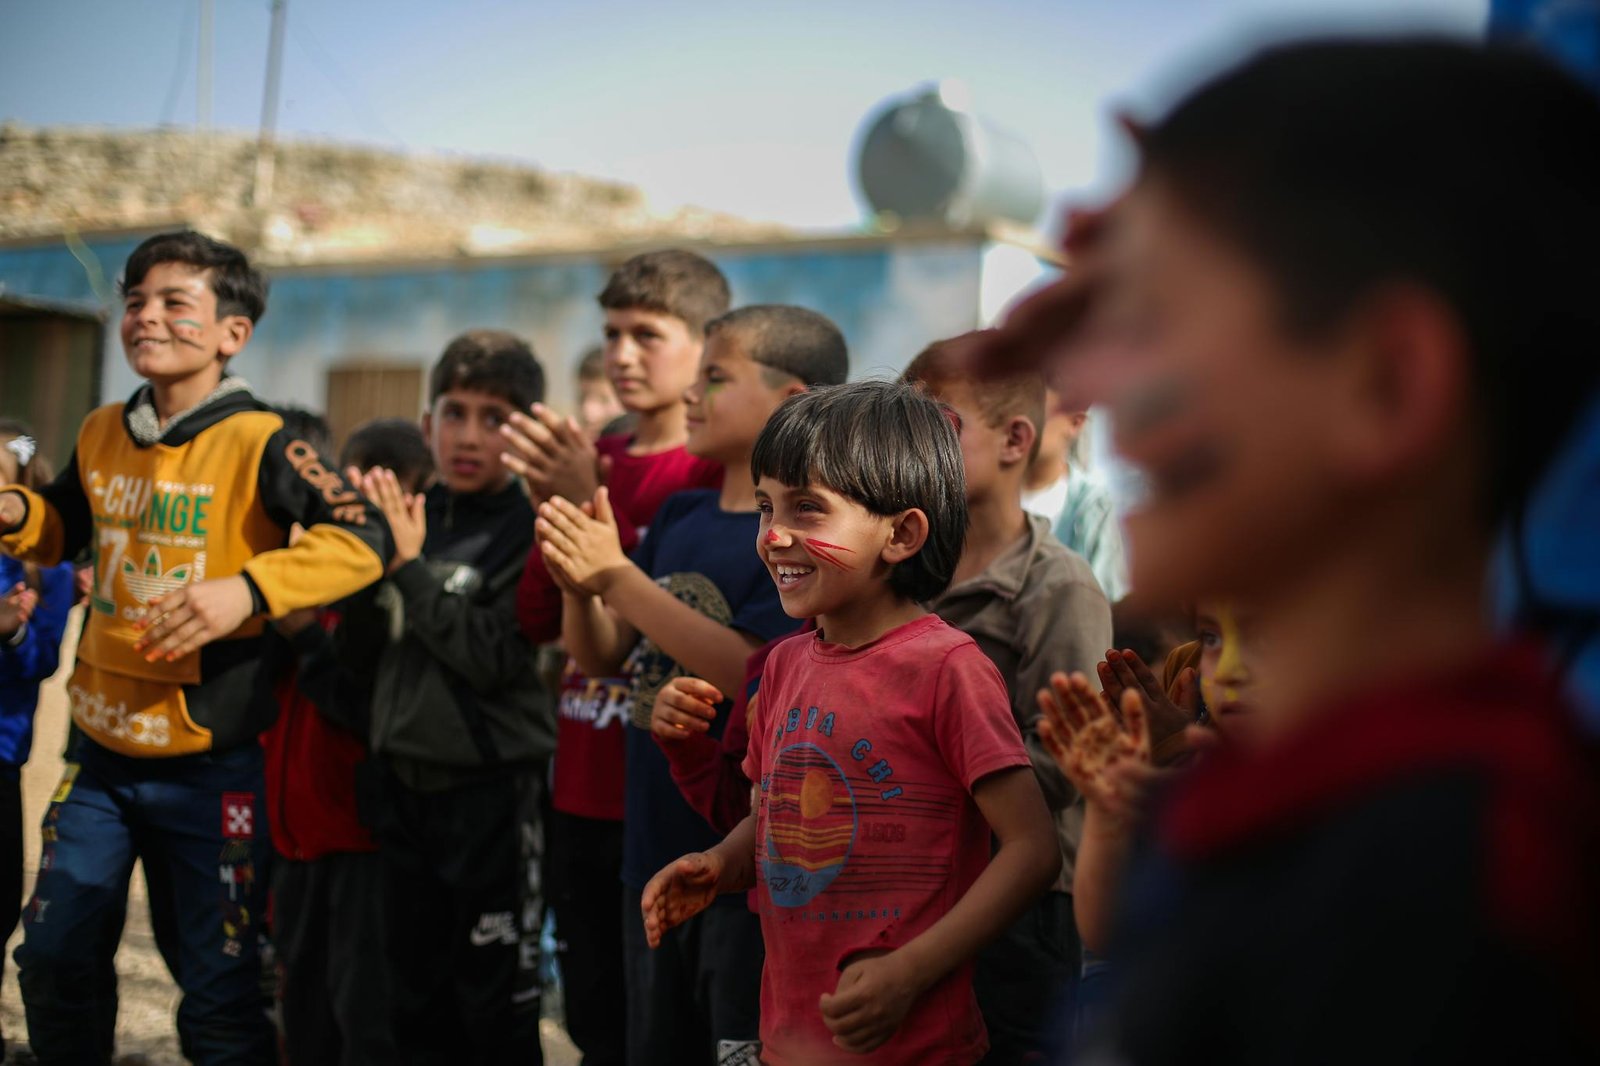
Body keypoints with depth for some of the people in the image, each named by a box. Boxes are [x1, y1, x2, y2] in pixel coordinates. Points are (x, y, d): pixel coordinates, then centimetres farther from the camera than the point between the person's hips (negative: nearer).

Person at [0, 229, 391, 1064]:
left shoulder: (259, 444, -15)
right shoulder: (102, 434, 4)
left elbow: (363, 540, -25)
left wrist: (248, 589, -38)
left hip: (209, 767, -5)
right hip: (102, 752, 6)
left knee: (219, 997, 4)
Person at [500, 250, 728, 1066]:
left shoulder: (717, 472, -11)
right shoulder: (592, 461, 10)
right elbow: (537, 622, 9)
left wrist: (589, 508, -21)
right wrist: (549, 506, -5)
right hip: (582, 788, 7)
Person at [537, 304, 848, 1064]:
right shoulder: (681, 518, 9)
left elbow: (752, 673, -25)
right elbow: (600, 658, 11)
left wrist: (618, 578, -24)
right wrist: (580, 585, -10)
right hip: (655, 849, 8)